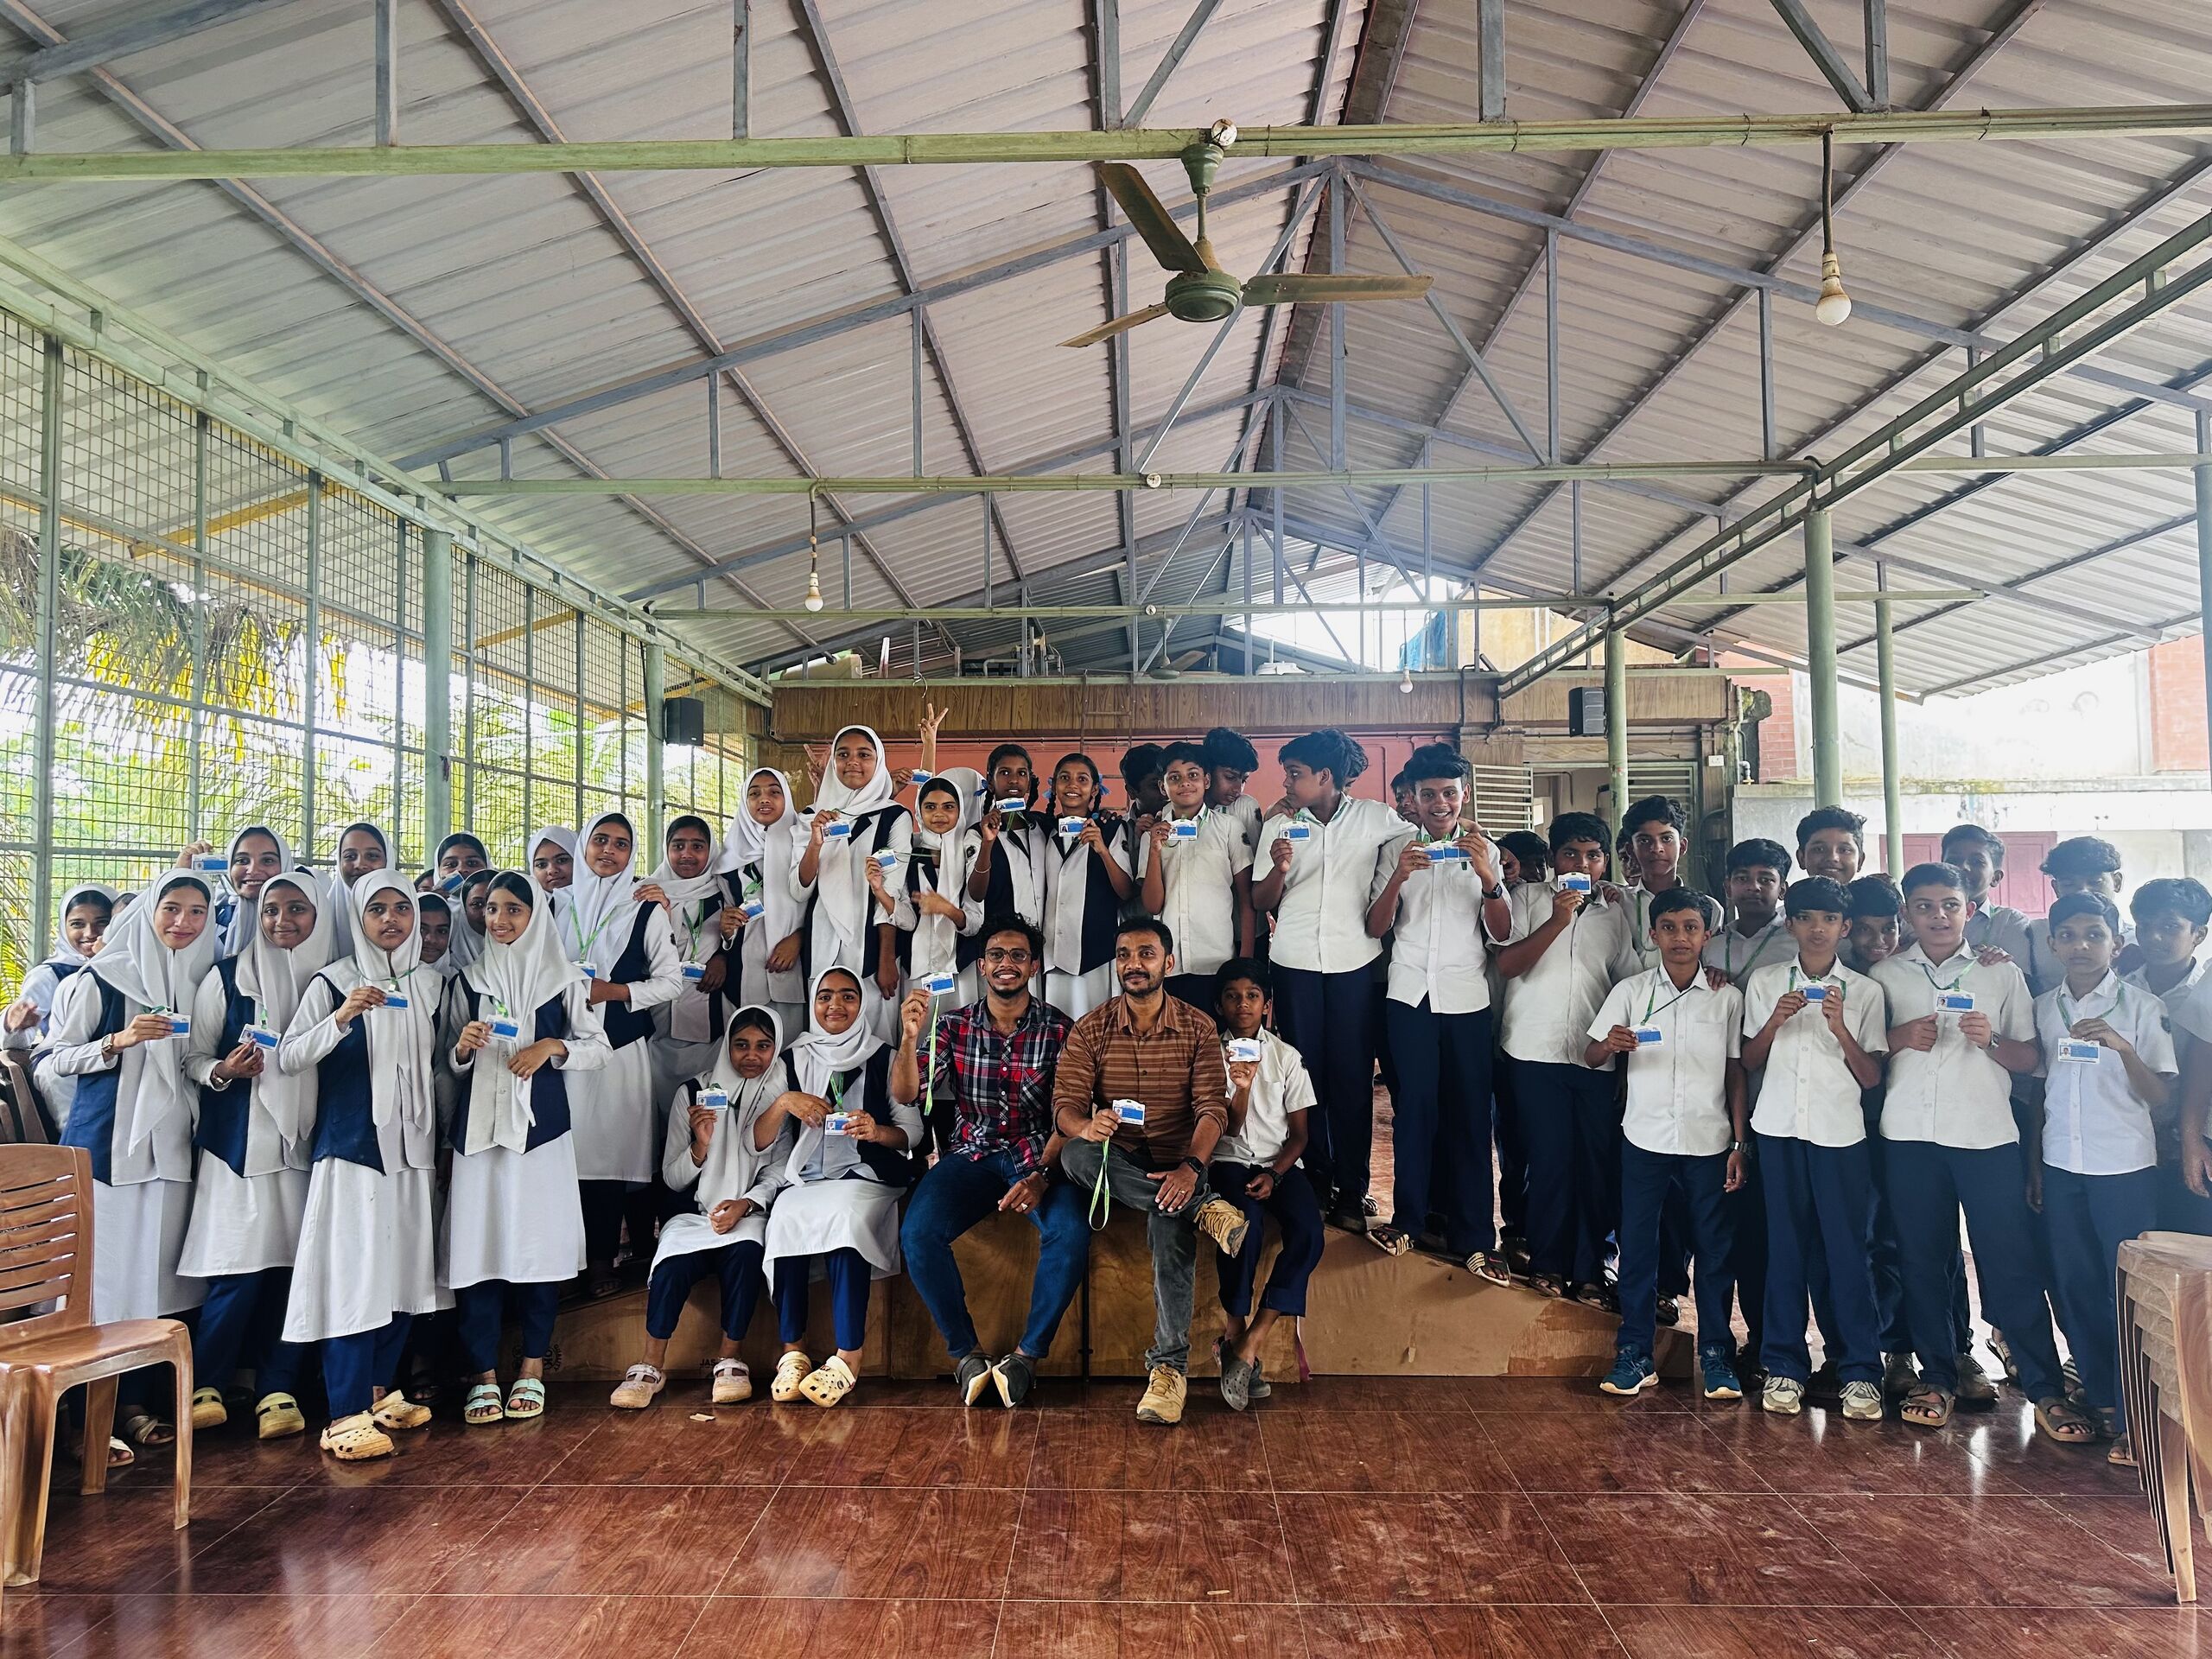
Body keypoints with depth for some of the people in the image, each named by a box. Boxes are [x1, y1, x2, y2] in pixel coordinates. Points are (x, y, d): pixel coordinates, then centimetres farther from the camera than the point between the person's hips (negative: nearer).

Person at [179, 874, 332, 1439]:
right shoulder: (227, 978, 3)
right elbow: (193, 1057, 5)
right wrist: (223, 1070, -13)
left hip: (306, 1142, 2)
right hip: (241, 1141, -2)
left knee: (294, 1267, 0)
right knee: (240, 1270, -7)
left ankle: (277, 1391, 11)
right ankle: (204, 1387, 12)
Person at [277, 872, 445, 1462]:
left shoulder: (426, 987, 12)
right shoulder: (332, 983, -3)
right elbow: (287, 1059, -12)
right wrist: (342, 1017, -25)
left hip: (414, 1149, 5)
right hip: (352, 1147, -5)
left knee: (406, 1270, 8)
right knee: (354, 1275, -8)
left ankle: (378, 1392, 22)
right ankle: (346, 1416, -4)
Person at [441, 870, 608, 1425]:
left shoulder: (565, 979, 6)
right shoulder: (469, 980, 12)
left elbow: (598, 1049, 5)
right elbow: (448, 1062, 14)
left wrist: (553, 1048, -11)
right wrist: (464, 1047, -7)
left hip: (540, 1124, -1)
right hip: (478, 1124, 2)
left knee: (538, 1240, -1)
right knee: (477, 1242, -4)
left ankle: (532, 1369, 12)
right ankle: (482, 1375, 5)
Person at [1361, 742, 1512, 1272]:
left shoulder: (1484, 851, 8)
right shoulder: (1398, 850, 8)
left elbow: (1502, 931, 1)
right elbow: (1376, 928, 2)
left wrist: (1488, 878, -16)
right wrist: (1398, 877, -15)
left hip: (1466, 997, 0)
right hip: (1410, 995, 0)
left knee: (1469, 1114, -1)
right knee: (1414, 1108, -2)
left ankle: (1473, 1238, 3)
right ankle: (1408, 1220, 10)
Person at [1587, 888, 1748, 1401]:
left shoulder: (1727, 997, 2)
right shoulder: (1630, 991, 0)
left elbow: (1736, 1071, 6)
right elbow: (1590, 1056, 2)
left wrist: (1739, 1143, 3)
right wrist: (1611, 1044, -21)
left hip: (1709, 1142, 0)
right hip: (1645, 1139, 0)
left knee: (1713, 1249, 6)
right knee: (1637, 1245, 4)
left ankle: (1717, 1356, 19)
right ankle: (1635, 1355, 14)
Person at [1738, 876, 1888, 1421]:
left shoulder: (1865, 991, 5)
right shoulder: (1764, 982, 8)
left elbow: (1872, 1078, 3)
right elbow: (1749, 1064, 9)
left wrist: (1841, 1027, -12)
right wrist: (1775, 1020, -7)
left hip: (1841, 1133, -1)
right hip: (1779, 1130, 1)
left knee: (1847, 1249, -1)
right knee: (1785, 1245, 4)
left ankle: (1860, 1371, 11)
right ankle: (1784, 1366, 12)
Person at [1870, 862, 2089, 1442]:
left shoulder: (2003, 974, 9)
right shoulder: (1884, 976, 9)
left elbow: (2029, 1058, 8)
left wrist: (1990, 1040, -10)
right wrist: (1899, 1039, -7)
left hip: (1988, 1133, -1)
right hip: (1910, 1135, 1)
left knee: (2011, 1262, -3)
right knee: (1921, 1261, 6)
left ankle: (2045, 1388, 5)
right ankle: (1937, 1377, 17)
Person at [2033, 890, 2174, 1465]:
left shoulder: (2141, 1008, -3)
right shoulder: (2042, 1008, 7)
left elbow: (2160, 1097, -7)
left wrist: (2122, 1047, -22)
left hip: (2125, 1166, -4)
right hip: (2062, 1165, 4)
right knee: (2074, 1287, 7)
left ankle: (2135, 1417, 5)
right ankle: (2100, 1400, 18)